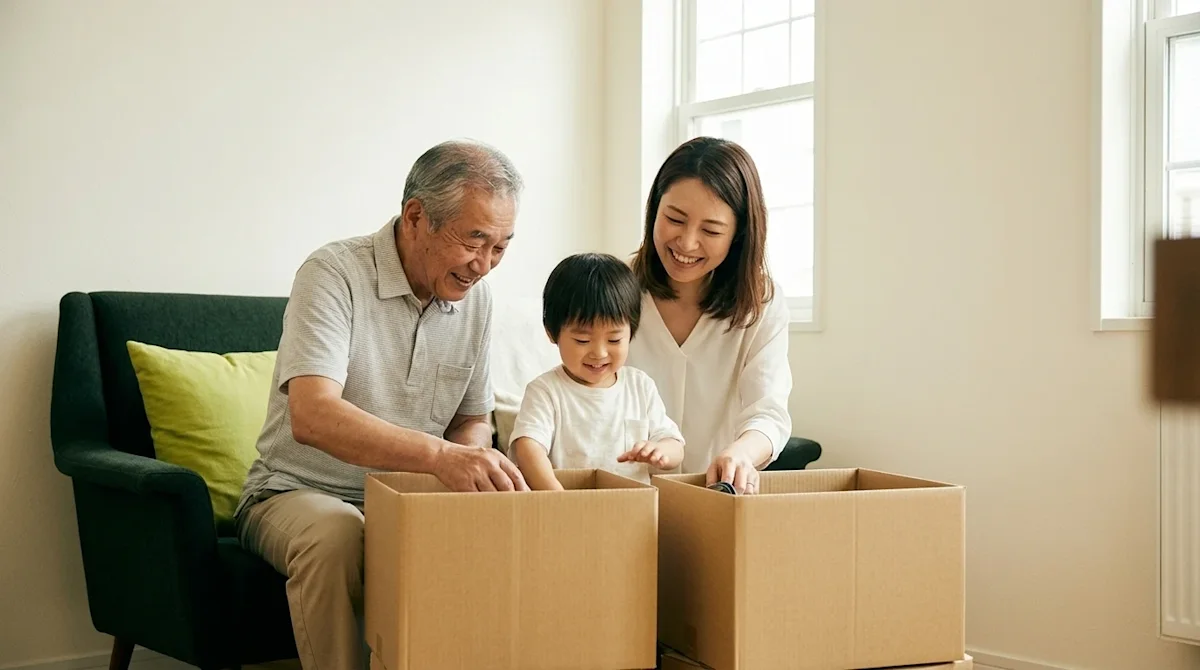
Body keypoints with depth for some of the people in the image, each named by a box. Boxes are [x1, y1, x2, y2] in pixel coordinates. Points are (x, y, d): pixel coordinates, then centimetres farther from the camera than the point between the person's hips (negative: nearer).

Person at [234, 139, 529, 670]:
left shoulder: (475, 297, 3)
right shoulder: (334, 273, -17)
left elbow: (473, 421, 13)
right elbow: (312, 416, -31)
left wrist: (471, 462, -13)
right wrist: (439, 454, -45)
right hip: (300, 491, -4)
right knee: (335, 532, -37)